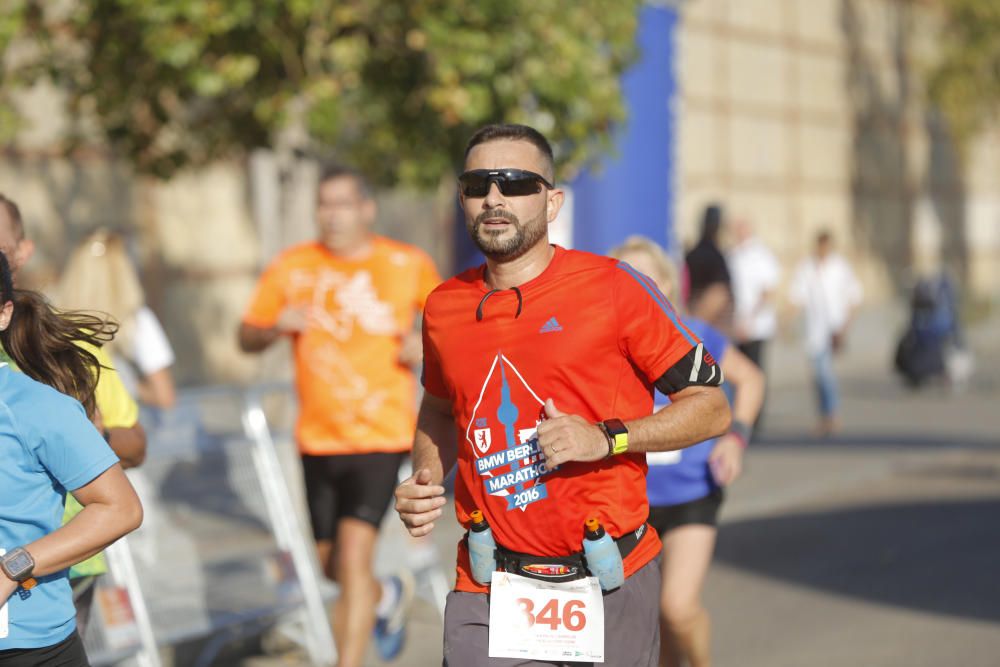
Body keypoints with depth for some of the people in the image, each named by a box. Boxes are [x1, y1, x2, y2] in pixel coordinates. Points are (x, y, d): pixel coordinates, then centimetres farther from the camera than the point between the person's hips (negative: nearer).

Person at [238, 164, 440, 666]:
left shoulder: (408, 265, -1)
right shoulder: (291, 267, 2)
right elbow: (247, 338, 8)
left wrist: (426, 343, -5)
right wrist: (276, 327, -14)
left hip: (381, 436, -3)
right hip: (318, 437, 4)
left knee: (354, 556, -16)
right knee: (331, 563, 14)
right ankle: (388, 595, 47)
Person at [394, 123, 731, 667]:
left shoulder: (614, 287, -6)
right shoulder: (444, 307, 6)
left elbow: (711, 407, -3)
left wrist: (606, 437, -17)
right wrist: (425, 480, 6)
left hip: (613, 586, -2)